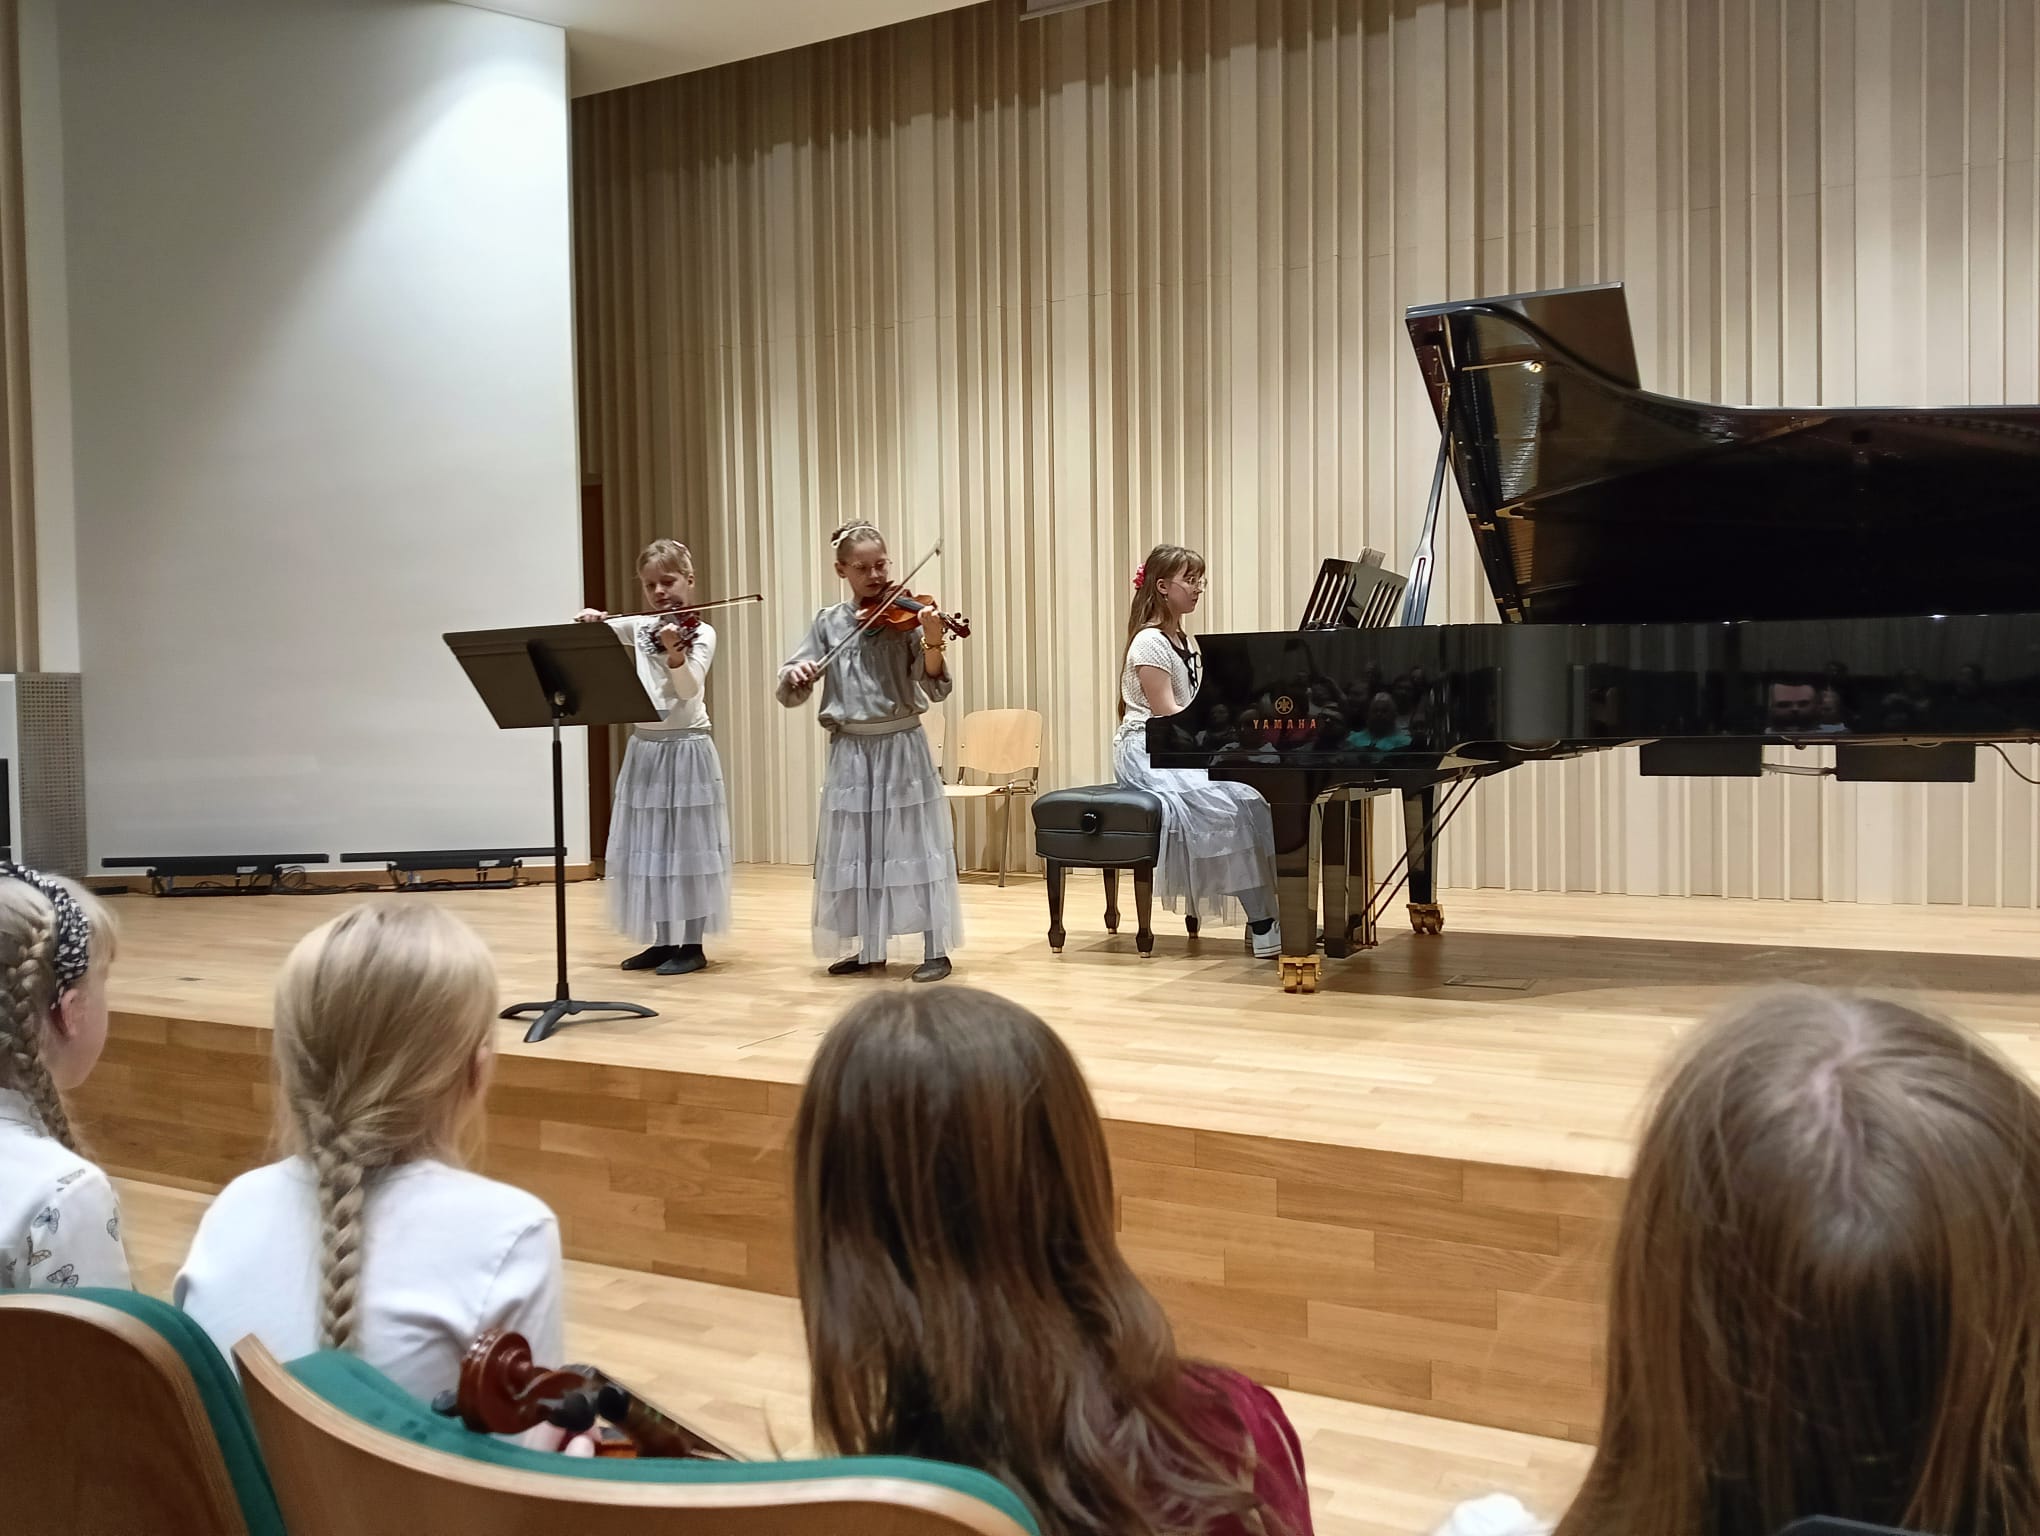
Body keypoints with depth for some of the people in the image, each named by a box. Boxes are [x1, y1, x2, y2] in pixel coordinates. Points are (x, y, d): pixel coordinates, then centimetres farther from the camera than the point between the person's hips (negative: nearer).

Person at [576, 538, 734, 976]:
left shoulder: (700, 633, -8)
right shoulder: (639, 627, 9)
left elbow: (689, 689, -22)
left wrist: (674, 652, -39)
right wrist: (588, 619, -6)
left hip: (686, 749, -6)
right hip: (643, 749, 6)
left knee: (686, 846, -2)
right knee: (647, 846, 9)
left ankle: (692, 945, 6)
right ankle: (662, 941, 18)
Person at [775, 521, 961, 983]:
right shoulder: (829, 623, 5)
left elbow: (935, 687, -14)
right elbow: (790, 693, 4)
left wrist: (933, 642, -32)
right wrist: (797, 674, -19)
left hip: (902, 748, -3)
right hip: (850, 752, 4)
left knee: (916, 845, -1)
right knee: (855, 849, 9)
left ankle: (936, 950, 7)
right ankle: (869, 949, 22)